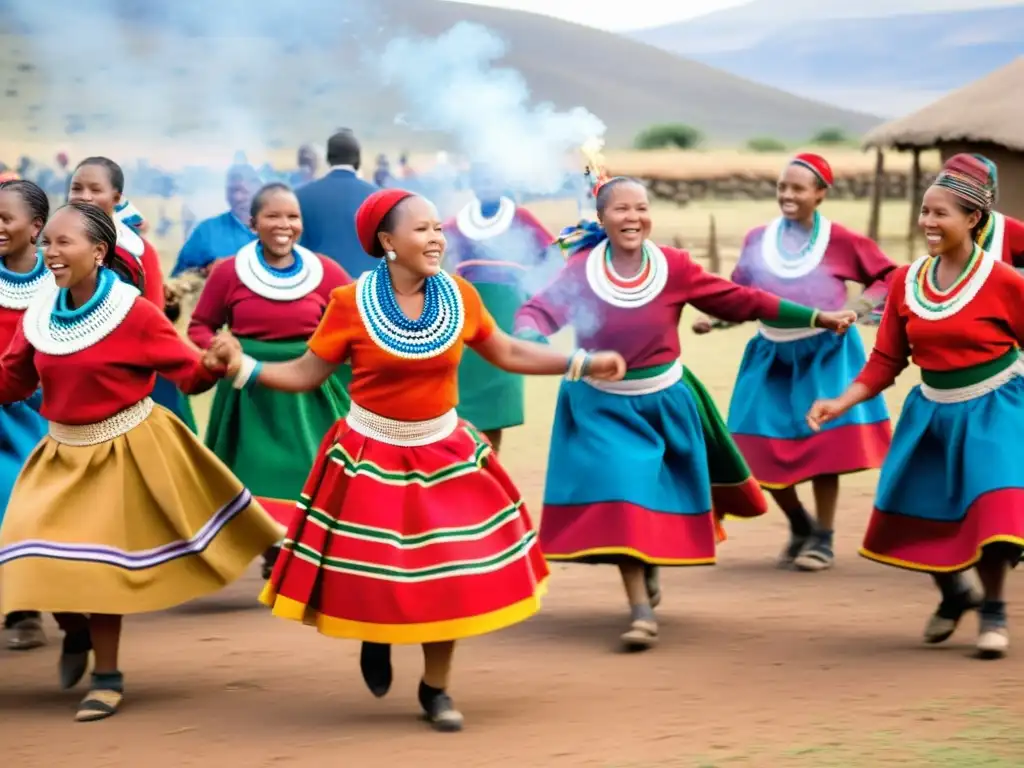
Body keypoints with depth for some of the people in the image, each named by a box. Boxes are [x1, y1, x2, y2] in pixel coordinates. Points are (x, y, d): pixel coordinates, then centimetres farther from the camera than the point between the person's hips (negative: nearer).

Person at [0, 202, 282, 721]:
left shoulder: (134, 313, -16)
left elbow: (189, 372, -9)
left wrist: (216, 363, -21)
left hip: (125, 449, -5)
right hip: (62, 450, 5)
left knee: (98, 559, -2)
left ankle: (107, 678, 14)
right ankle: (76, 632, 31)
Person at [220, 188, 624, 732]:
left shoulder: (460, 297, -4)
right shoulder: (351, 304, -13)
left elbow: (508, 353, 8)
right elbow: (307, 373, -7)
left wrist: (583, 364, 5)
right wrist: (245, 369, -21)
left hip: (444, 454, 3)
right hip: (372, 457, -3)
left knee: (447, 576, 2)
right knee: (373, 573, -1)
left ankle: (436, 689, 18)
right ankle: (375, 640, 35)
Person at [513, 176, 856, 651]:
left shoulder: (674, 267, -10)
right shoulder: (581, 270, -12)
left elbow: (742, 301, -5)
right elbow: (539, 311, -20)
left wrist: (818, 319, -6)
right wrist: (528, 337, -46)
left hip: (662, 402, 2)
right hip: (602, 407, -2)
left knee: (659, 496, 13)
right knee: (619, 498, -13)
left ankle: (646, 571, 43)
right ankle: (641, 610, -11)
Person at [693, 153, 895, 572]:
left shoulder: (840, 241, -7)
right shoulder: (758, 240, 2)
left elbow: (889, 277, -1)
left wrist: (861, 306, -16)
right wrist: (711, 317, -10)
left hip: (824, 353, -3)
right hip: (773, 355, 4)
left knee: (822, 444, -4)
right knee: (761, 449, 1)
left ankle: (823, 539, 12)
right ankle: (800, 526, 25)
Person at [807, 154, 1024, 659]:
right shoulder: (906, 282, -2)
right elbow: (886, 361, 2)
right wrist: (841, 403, -9)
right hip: (932, 412, 5)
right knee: (913, 513, 9)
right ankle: (953, 594, 37)